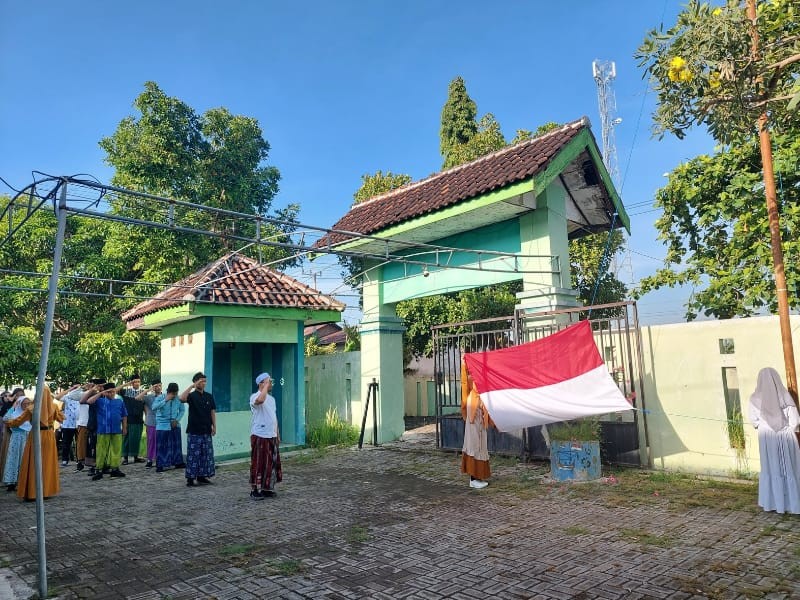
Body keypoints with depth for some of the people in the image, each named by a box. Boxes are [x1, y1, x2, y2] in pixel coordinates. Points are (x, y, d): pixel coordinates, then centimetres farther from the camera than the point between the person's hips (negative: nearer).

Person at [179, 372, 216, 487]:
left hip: (206, 431, 5)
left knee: (206, 454, 8)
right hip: (194, 431, -5)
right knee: (193, 455, -3)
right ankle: (190, 478, 5)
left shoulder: (209, 396, 9)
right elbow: (182, 398, -27)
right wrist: (192, 386, -27)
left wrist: (214, 426, 7)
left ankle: (201, 476, 19)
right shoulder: (192, 395, -4)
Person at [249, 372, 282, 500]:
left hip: (272, 436, 8)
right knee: (259, 464, -3)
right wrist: (266, 385, -26)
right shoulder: (255, 396, -11)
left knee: (272, 463, 12)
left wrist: (277, 435, 19)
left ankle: (267, 488, 23)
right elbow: (260, 400, -38)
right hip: (260, 436, -8)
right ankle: (255, 490, 7)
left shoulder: (271, 399, 15)